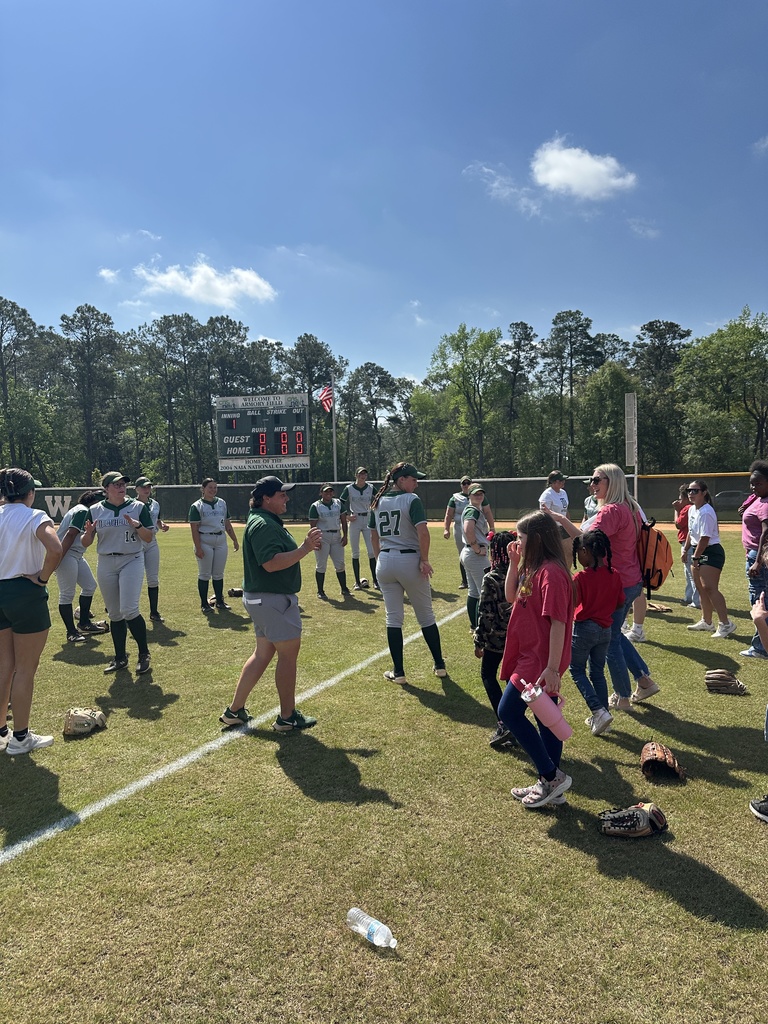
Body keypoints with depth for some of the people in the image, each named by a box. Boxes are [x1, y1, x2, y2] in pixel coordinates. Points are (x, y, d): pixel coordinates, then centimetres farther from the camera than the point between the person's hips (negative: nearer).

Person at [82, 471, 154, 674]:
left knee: (129, 610, -14)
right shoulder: (95, 510, 5)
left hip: (132, 561, -3)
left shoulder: (138, 507, 0)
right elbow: (85, 543, 6)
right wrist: (88, 533, -16)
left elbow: (148, 538, -1)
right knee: (114, 614, 9)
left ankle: (144, 653, 3)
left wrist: (137, 525, -19)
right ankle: (120, 658, 20)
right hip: (105, 564, 3)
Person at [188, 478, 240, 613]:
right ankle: (204, 604, 13)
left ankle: (220, 601, 21)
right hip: (205, 542, -5)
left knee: (219, 574, 11)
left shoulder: (222, 503, 10)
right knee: (204, 574, 3)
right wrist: (198, 547, -17)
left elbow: (227, 524, 15)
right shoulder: (197, 506, -6)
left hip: (221, 541, 5)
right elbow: (194, 529, -10)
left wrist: (235, 540, 11)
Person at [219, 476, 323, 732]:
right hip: (273, 599, -11)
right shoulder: (263, 525, -19)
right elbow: (272, 563, -28)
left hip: (262, 599, 11)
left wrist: (305, 546, 8)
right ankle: (287, 717, 12)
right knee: (289, 653, 0)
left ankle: (235, 711, 24)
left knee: (263, 653, 17)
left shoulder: (267, 521, 16)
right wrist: (304, 549, -26)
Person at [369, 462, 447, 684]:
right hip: (409, 561, -4)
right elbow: (422, 532, -22)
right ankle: (439, 665, 21)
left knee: (393, 618, 9)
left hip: (385, 562, 5)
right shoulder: (411, 500, -11)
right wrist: (424, 560, -14)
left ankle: (398, 672, 11)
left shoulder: (378, 502, 8)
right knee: (426, 616, 11)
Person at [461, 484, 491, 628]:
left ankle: (474, 625, 25)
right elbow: (468, 530, -33)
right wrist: (478, 549, -24)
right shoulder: (473, 510, -15)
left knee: (473, 592, 16)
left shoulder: (471, 509, 16)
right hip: (476, 556, -11)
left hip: (467, 552, 11)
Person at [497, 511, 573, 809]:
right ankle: (550, 784, 27)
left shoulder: (551, 572, -21)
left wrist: (552, 669, -24)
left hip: (540, 661, -10)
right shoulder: (534, 568, 8)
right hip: (532, 657, 10)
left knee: (509, 711, -4)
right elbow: (511, 597, 19)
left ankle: (552, 776, 5)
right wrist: (514, 562, 7)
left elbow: (558, 623, -24)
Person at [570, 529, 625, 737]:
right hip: (605, 630, 6)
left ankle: (599, 711, -3)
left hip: (584, 628, -6)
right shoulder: (614, 575, -2)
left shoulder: (580, 577, -20)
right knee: (598, 673, 17)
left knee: (577, 671, 10)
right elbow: (620, 603, 8)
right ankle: (602, 717, 23)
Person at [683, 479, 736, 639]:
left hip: (711, 552, -10)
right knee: (701, 588, 14)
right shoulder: (692, 509, 9)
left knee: (709, 588, -16)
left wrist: (695, 557, -18)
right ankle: (706, 622, 25)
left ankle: (726, 624, -11)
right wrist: (686, 551, 17)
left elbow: (705, 538, -23)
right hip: (698, 551, 10)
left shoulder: (706, 512, -20)